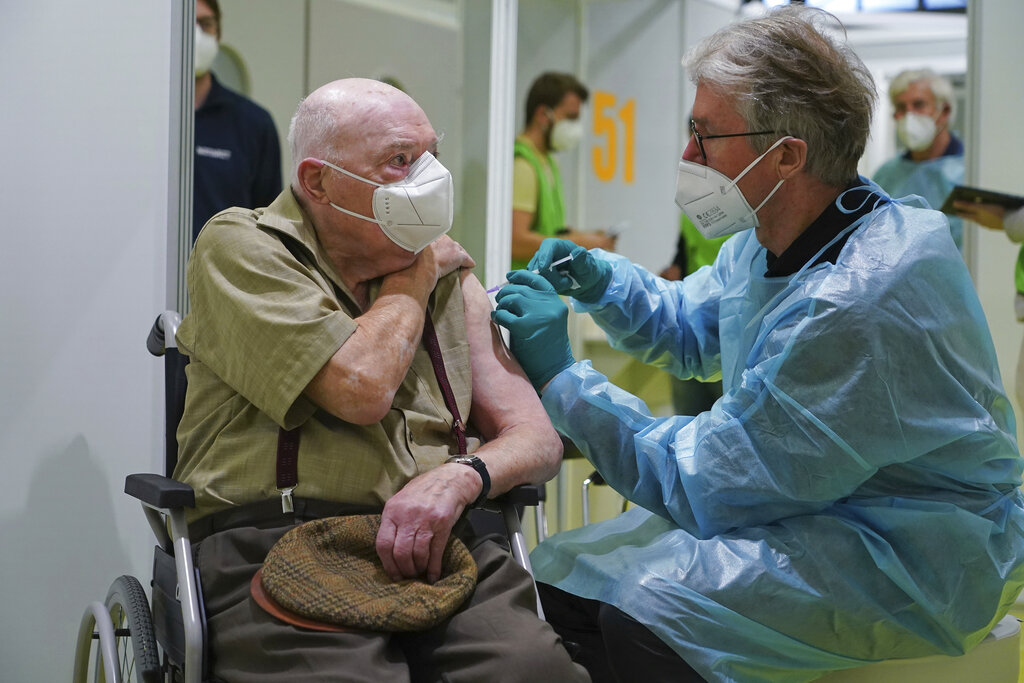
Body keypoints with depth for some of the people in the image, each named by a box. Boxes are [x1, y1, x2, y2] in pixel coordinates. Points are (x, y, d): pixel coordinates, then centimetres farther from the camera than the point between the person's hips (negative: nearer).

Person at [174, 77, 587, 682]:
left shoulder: (449, 277, 20)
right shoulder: (242, 246, 4)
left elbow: (537, 439, 13)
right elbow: (362, 389, -11)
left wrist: (459, 477, -10)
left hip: (431, 544, 4)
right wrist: (412, 276, 7)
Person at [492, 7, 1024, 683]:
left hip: (908, 559, -10)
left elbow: (700, 485, -23)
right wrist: (602, 280, 4)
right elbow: (687, 327, 25)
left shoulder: (857, 303, -28)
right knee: (562, 574, 2)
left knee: (643, 614, -29)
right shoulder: (773, 237, 4)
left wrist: (562, 377, -15)